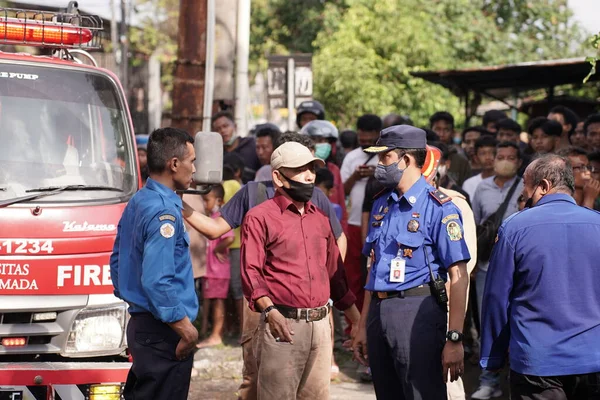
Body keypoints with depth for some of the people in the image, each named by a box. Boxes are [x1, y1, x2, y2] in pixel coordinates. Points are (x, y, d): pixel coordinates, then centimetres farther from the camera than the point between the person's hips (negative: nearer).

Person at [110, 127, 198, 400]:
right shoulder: (164, 212, -17)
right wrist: (185, 327, -18)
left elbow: (117, 260, 22)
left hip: (140, 324, 10)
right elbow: (157, 281, -24)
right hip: (163, 335, -10)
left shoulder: (136, 203, 13)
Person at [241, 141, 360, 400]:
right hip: (284, 324, -6)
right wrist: (269, 310, -23)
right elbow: (251, 270, -9)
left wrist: (358, 318, 20)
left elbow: (334, 270, 23)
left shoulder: (319, 218, 17)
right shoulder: (260, 217, -2)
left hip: (321, 325, 6)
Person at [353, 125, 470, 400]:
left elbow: (458, 276, -13)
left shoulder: (438, 208, -9)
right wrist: (363, 327, 18)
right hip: (379, 313, 7)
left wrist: (454, 339, -18)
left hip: (417, 313, -7)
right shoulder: (382, 205, 14)